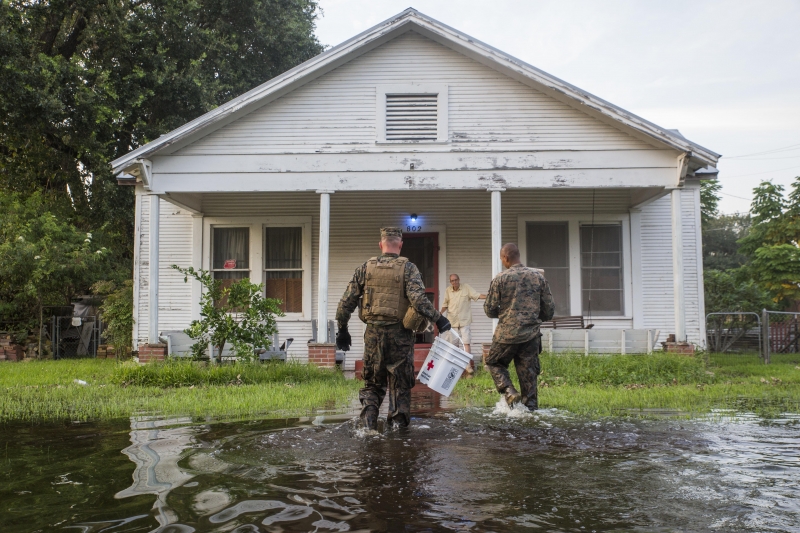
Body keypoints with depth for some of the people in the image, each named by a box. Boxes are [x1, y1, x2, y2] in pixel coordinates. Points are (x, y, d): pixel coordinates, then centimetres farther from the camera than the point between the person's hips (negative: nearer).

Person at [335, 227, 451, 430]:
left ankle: (368, 425, 2)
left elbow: (347, 301, 3)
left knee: (372, 383, 15)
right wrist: (438, 318, -10)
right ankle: (398, 427, 14)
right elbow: (418, 299, -19)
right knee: (400, 385, 11)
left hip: (373, 333, 2)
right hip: (399, 334, -2)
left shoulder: (366, 268, 3)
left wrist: (342, 329, 12)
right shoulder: (408, 268, -5)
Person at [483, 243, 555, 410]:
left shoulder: (500, 279, -7)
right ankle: (530, 407, 9)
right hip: (531, 334, 3)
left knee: (494, 363, 18)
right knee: (528, 374, 10)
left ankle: (509, 391, -1)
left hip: (507, 334, -3)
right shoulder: (538, 277, 3)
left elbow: (490, 310, -2)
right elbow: (549, 310, 6)